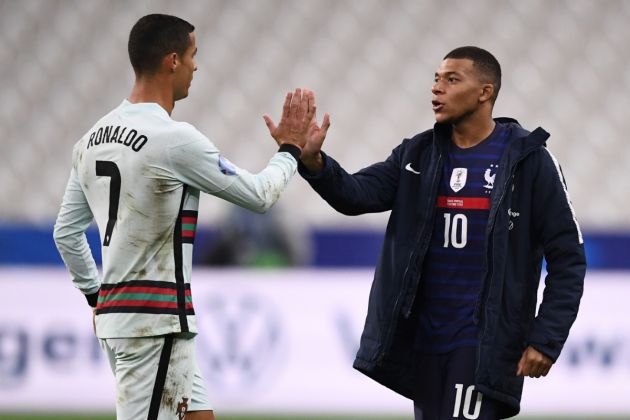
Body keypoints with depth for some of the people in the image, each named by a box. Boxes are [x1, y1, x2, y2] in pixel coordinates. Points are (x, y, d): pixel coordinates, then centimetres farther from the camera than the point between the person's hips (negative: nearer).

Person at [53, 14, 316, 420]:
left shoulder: (94, 138, 9)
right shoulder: (174, 139, -16)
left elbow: (66, 231, 15)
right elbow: (259, 195, -7)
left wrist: (95, 294, 24)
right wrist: (290, 149, 10)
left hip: (115, 309, 9)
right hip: (155, 319, -9)